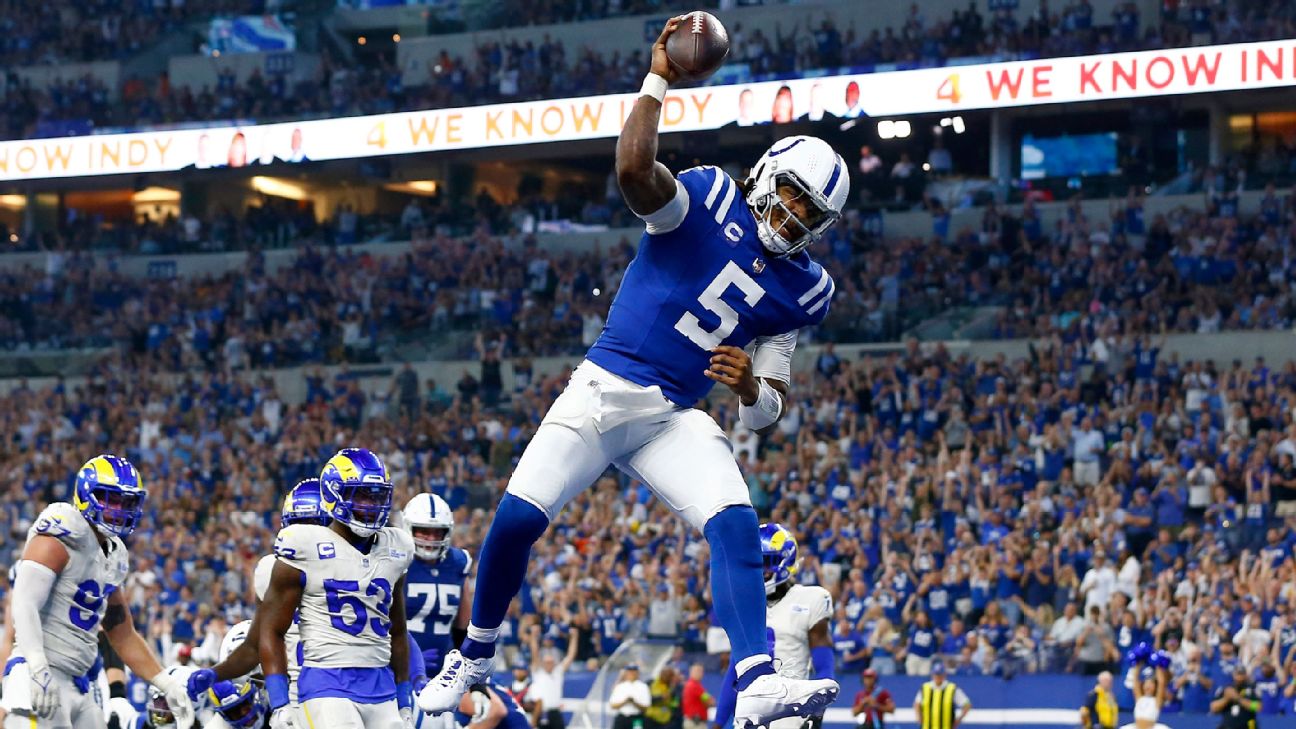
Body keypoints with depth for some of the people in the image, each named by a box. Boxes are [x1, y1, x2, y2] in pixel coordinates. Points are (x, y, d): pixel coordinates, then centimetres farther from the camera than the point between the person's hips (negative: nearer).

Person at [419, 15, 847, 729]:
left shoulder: (797, 289, 9)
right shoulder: (708, 198, -3)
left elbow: (765, 413, 10)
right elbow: (633, 168, -26)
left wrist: (750, 387, -13)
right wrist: (657, 81, -22)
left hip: (673, 419, 4)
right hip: (603, 389, -4)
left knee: (736, 525, -19)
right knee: (517, 518, -11)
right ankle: (475, 653, 15)